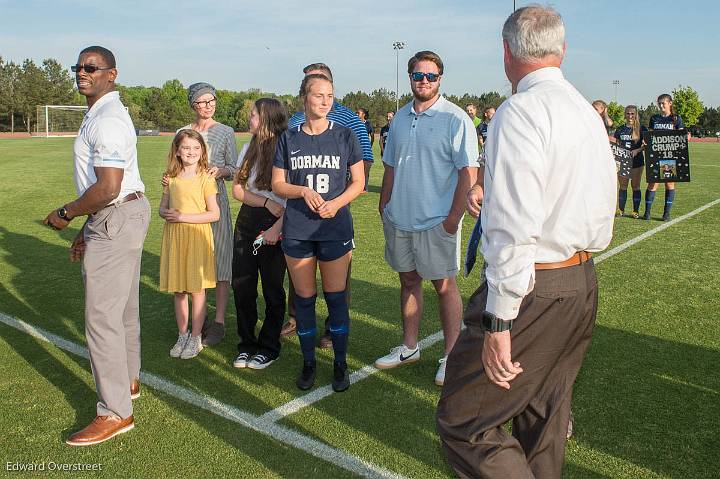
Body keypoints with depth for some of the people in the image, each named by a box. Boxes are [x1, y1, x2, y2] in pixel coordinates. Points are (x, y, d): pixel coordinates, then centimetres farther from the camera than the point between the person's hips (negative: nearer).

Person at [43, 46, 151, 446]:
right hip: (123, 215, 11)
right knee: (124, 308, 21)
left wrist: (66, 214, -11)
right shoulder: (106, 113, 16)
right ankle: (128, 382, 38)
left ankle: (116, 412, 4)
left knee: (102, 316, -6)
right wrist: (87, 229, 17)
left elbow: (107, 189, -26)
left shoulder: (106, 120, -19)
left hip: (116, 220, -11)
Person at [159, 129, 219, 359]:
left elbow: (215, 214, -10)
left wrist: (183, 217, -16)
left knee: (197, 288, 3)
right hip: (174, 236, 4)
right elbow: (163, 207, 15)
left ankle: (195, 338, 15)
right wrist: (166, 214, -9)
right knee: (178, 290, 10)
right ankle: (182, 335, 23)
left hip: (197, 236, -4)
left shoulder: (205, 178, -6)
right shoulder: (170, 178, 8)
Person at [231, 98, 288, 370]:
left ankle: (269, 347, 19)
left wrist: (277, 228, -20)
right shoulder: (249, 149, 11)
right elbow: (237, 190, 8)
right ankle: (246, 344, 22)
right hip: (247, 220, 6)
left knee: (272, 289, 4)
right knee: (242, 286, 7)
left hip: (276, 225, -6)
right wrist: (267, 202, -8)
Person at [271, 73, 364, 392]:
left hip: (335, 228, -1)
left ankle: (340, 364, 19)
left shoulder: (345, 136, 2)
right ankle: (308, 362, 25)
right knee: (304, 298, 9)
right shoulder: (288, 139, 6)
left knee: (336, 297, 3)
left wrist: (337, 203, -15)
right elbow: (277, 184, 7)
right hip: (297, 230, 2)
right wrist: (303, 191, -13)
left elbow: (358, 182, 3)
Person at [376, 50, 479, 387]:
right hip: (399, 219, 6)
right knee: (408, 281, 15)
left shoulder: (455, 119, -9)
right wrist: (384, 207, 12)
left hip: (437, 221, -6)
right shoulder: (400, 118, 11)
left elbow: (468, 172, -13)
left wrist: (454, 217, -17)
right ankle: (409, 347, 29)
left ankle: (451, 355, 15)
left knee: (444, 285, 2)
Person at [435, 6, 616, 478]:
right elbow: (605, 214, 17)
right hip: (584, 283, 9)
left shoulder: (520, 111, -16)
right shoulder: (589, 113, 12)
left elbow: (513, 227, -24)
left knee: (463, 421, -2)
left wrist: (499, 320, -22)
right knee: (545, 417, 21)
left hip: (531, 288, -9)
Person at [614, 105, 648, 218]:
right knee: (622, 186, 6)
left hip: (637, 161, -2)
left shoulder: (641, 129, 0)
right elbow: (616, 145, 14)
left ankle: (636, 211, 8)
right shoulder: (620, 129, 8)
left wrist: (637, 150, -18)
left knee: (635, 186, 3)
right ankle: (621, 209, 13)